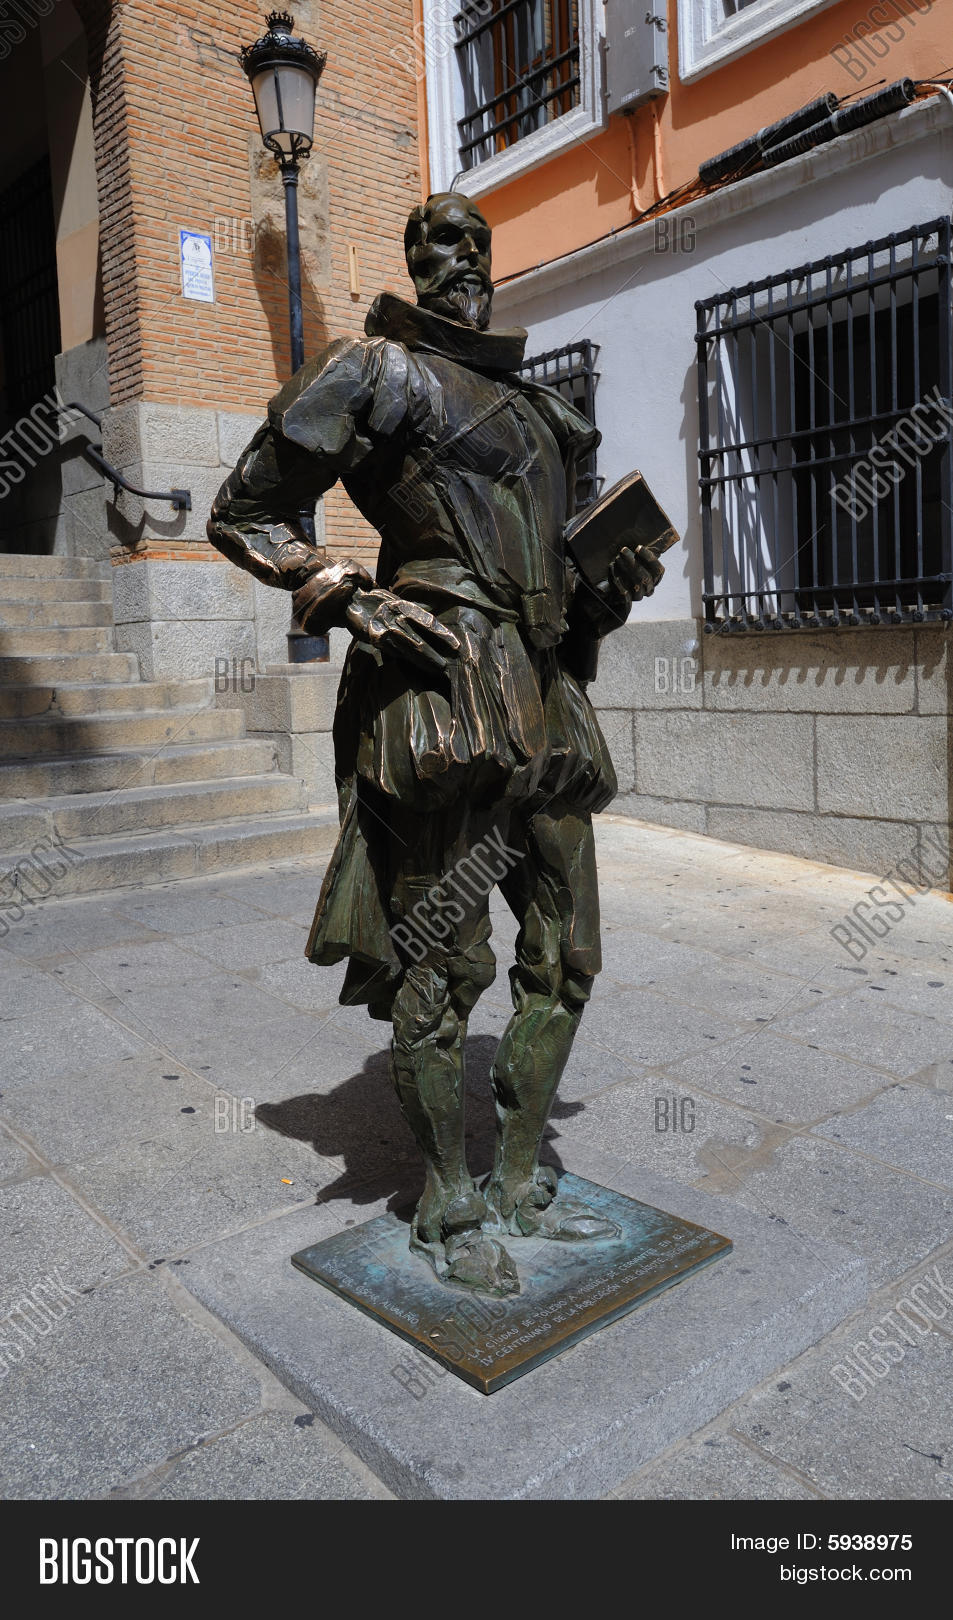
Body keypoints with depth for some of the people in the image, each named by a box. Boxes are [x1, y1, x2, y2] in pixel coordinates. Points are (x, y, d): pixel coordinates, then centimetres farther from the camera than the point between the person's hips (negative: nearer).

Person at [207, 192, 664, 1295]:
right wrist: (350, 600, -12)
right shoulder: (377, 370, 4)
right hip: (442, 687, -8)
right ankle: (448, 1212, 17)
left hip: (545, 700, 8)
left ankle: (521, 1185, 26)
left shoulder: (535, 405, 25)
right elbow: (244, 514, 1)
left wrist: (611, 592, 11)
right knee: (442, 964, -2)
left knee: (565, 957, 10)